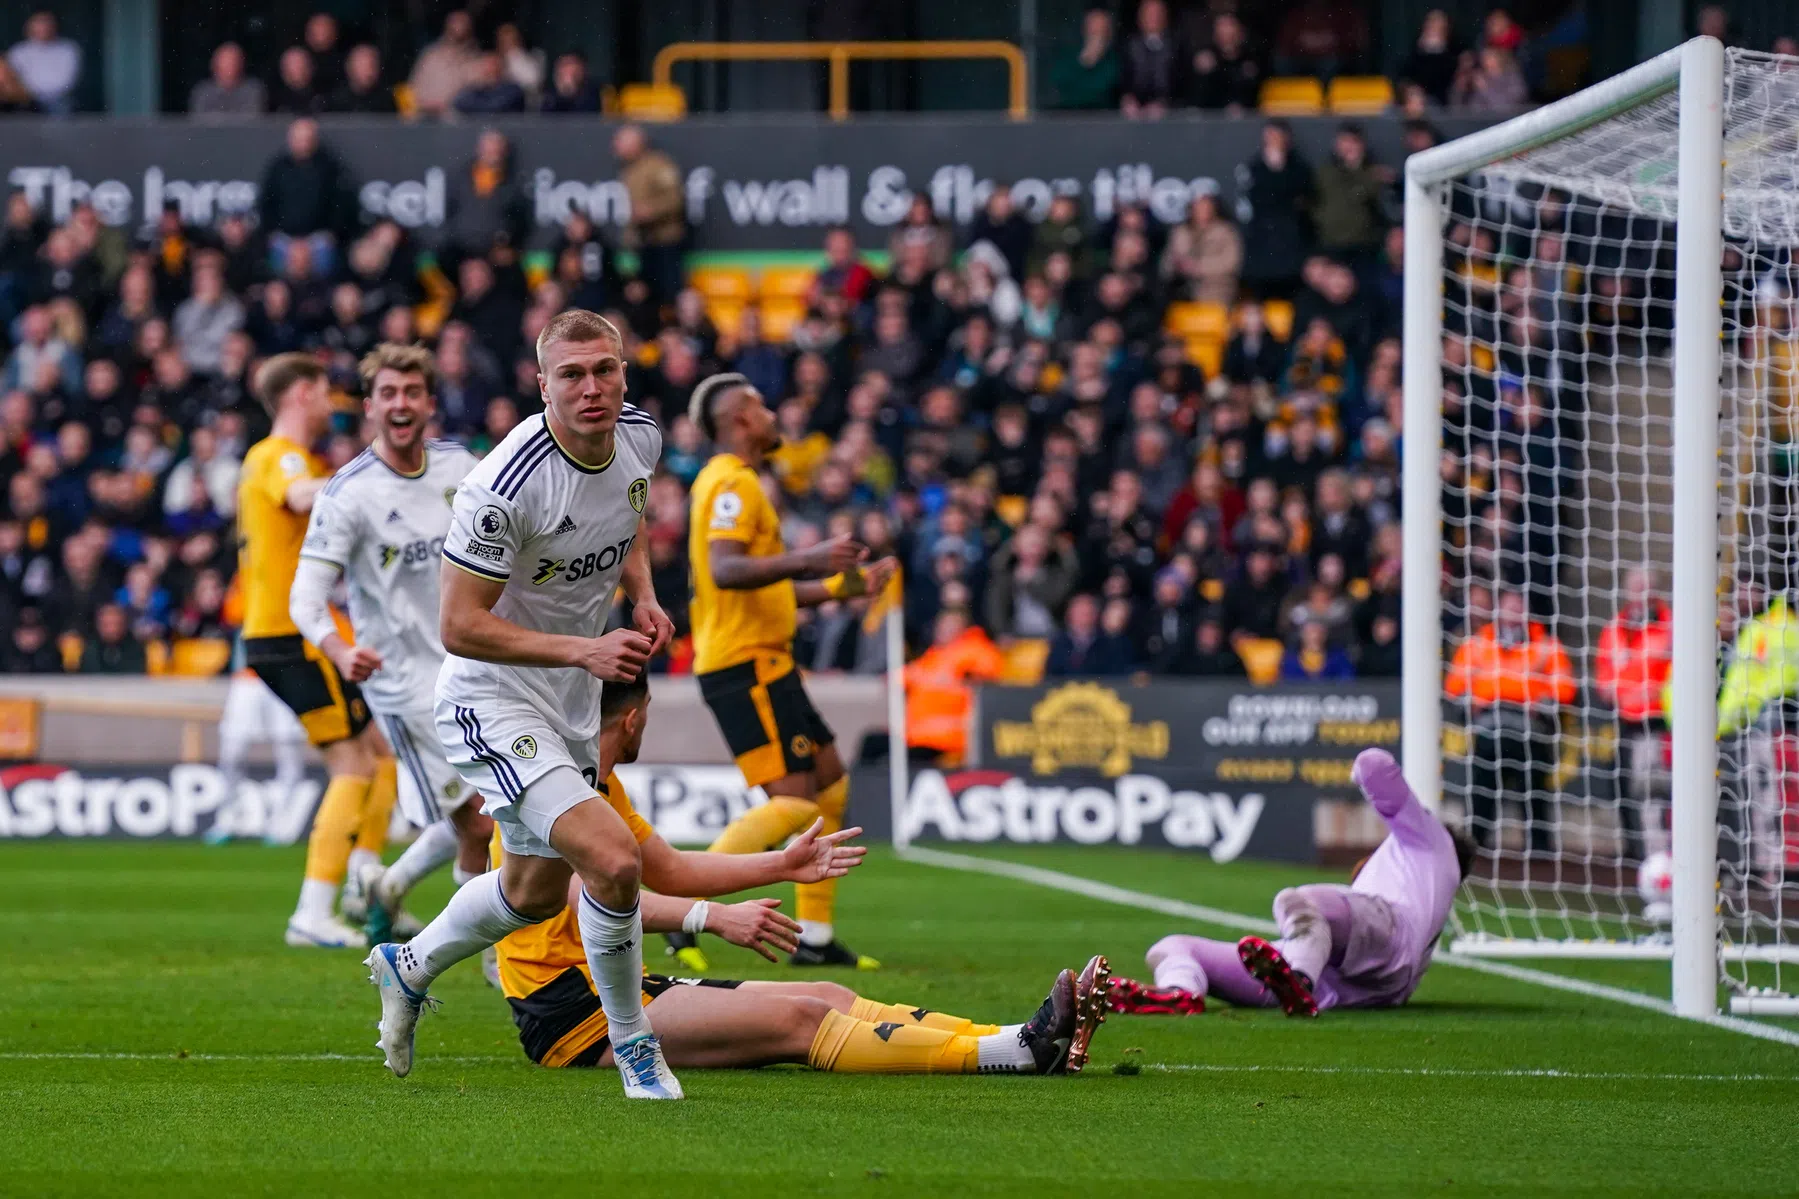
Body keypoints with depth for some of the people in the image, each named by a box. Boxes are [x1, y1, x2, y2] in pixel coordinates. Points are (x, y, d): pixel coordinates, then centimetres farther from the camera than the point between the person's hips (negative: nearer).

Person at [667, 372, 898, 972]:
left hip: (761, 662, 11)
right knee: (794, 802, -16)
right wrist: (808, 559, -36)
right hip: (745, 662, -11)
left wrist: (845, 585, 30)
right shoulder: (733, 484, -12)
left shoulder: (735, 483, 22)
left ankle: (814, 936, 12)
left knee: (830, 782, 11)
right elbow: (725, 570, -27)